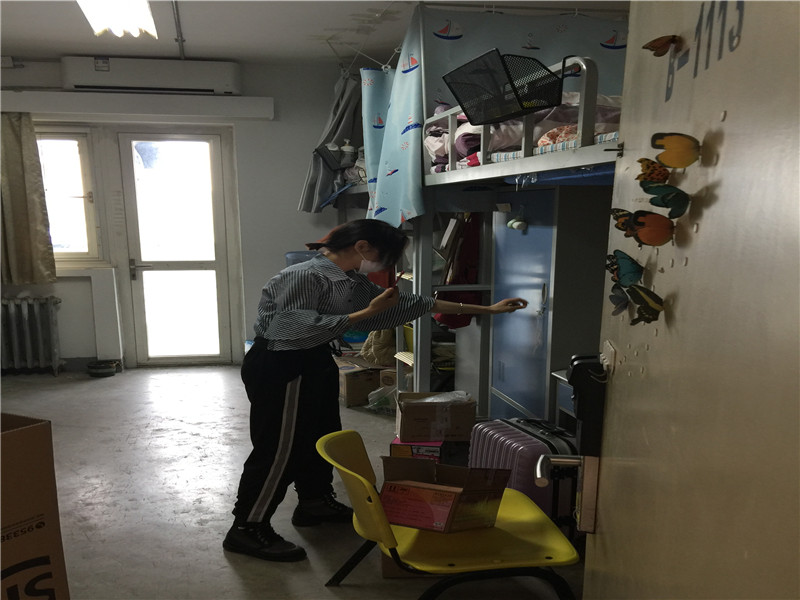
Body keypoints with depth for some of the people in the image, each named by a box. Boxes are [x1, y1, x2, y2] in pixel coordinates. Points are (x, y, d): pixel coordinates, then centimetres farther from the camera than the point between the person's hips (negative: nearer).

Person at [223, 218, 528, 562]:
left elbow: (408, 303, 5)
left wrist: (488, 309, 6)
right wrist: (367, 313, -28)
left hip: (315, 363, 9)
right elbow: (302, 328, -29)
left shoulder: (354, 282, 4)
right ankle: (247, 529, 13)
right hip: (280, 366, -9)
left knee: (322, 435, 18)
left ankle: (316, 503, 38)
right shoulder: (304, 276, -21)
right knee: (280, 447, -3)